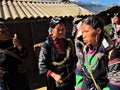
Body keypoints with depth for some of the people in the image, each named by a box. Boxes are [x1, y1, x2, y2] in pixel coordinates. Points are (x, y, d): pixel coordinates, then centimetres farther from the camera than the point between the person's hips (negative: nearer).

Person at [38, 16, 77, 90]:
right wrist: (54, 75, -22)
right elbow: (42, 65, -13)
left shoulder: (69, 43, -1)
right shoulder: (47, 45, -14)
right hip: (55, 83, -4)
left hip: (69, 80, 4)